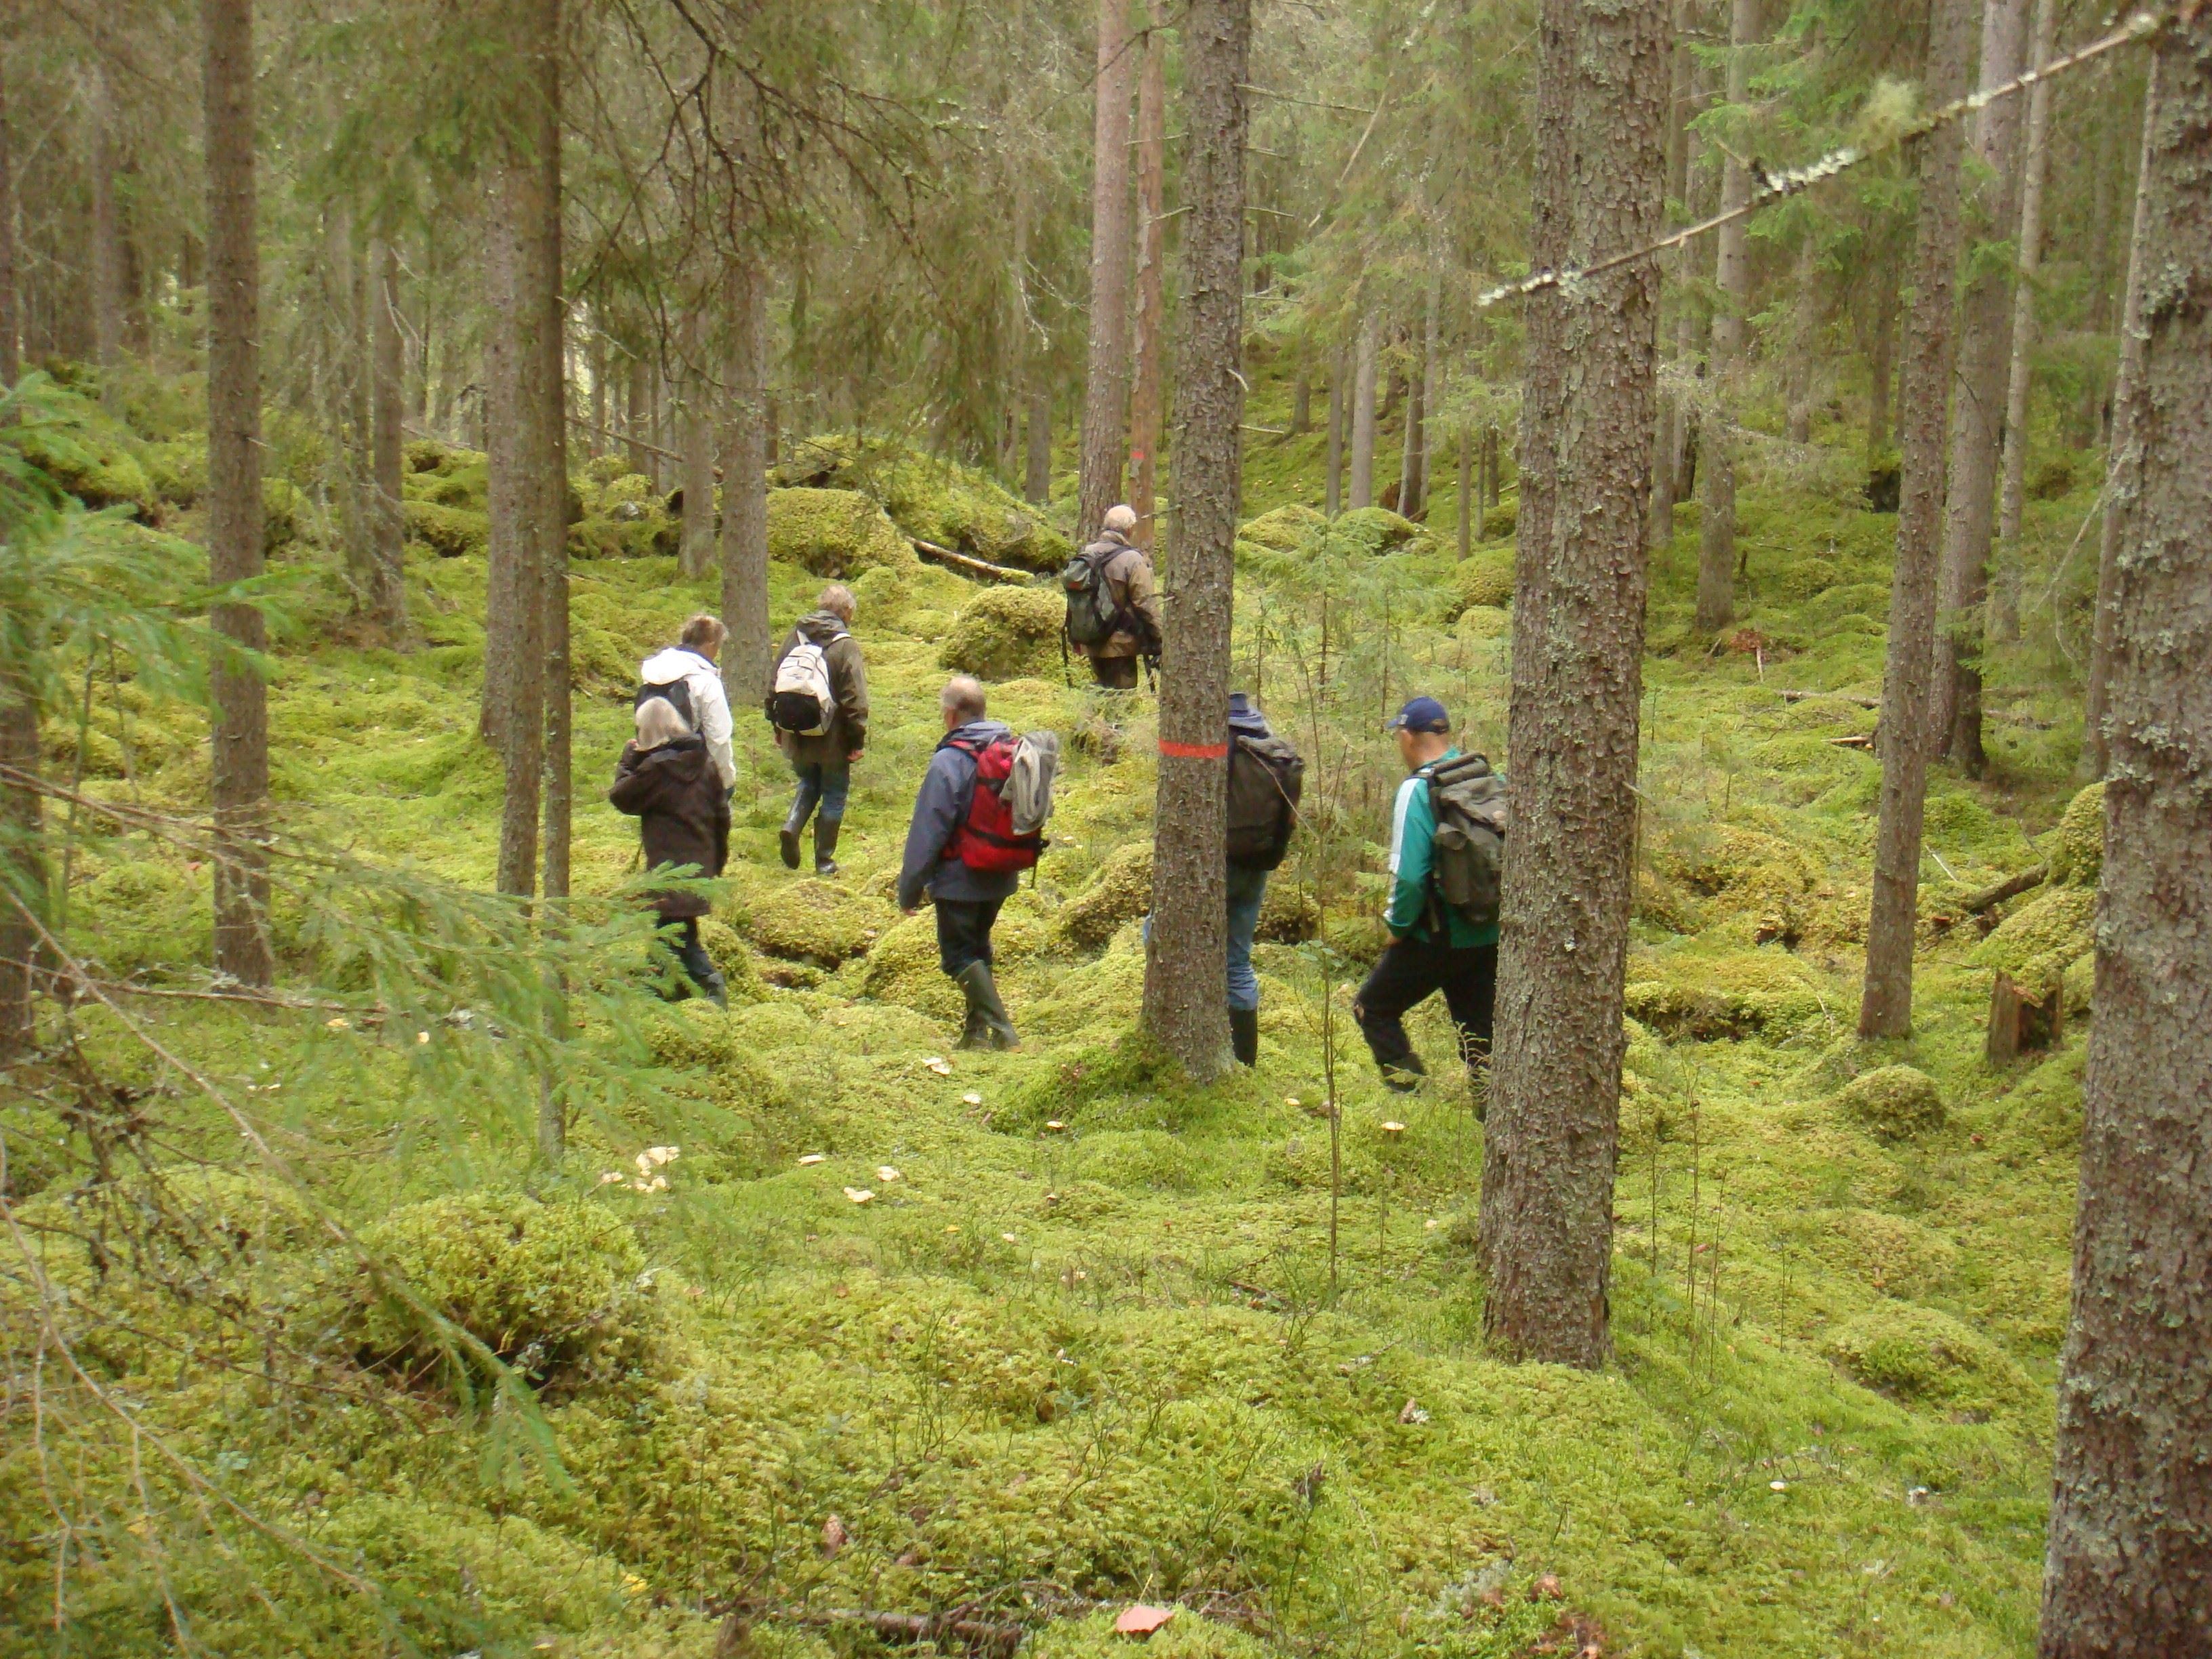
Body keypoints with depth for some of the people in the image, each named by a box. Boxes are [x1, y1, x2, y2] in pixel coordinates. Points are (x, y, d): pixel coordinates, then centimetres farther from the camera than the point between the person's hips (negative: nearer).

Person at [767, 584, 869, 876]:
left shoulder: (796, 636, 1)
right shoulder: (846, 646, -13)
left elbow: (773, 685, 8)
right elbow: (855, 699, -16)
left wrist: (778, 725, 18)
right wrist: (858, 740, -9)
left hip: (798, 737, 4)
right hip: (833, 739, -4)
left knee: (808, 783, 25)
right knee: (834, 795, 10)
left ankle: (792, 826, -1)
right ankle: (824, 860, 14)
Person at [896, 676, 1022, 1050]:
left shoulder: (948, 762, -19)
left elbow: (927, 832, -17)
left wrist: (910, 890, -11)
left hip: (960, 879, -7)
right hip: (1001, 877, 7)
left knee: (959, 955, 2)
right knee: (978, 948, 21)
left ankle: (1000, 1030, -9)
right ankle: (977, 1030, 25)